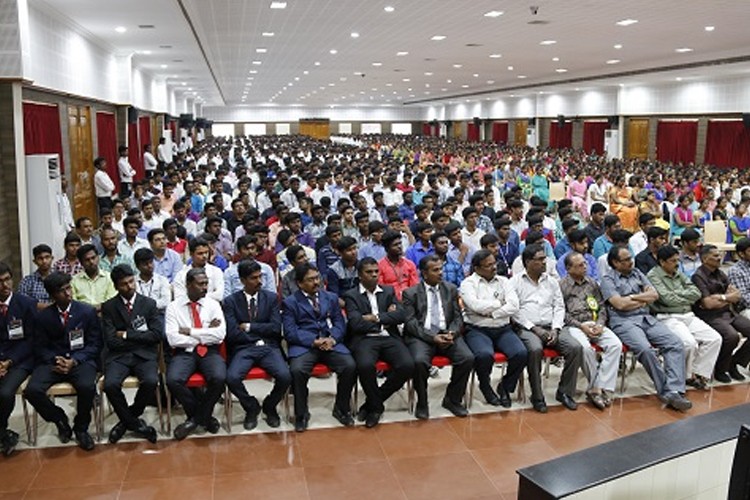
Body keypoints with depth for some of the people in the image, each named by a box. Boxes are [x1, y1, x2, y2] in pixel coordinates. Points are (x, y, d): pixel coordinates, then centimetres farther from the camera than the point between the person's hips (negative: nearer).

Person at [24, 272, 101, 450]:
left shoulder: (88, 311, 0)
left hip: (81, 360, -2)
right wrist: (55, 360, -14)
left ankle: (81, 427, -3)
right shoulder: (43, 316, 4)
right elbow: (40, 347, 7)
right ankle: (59, 418, 6)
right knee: (32, 390, -25)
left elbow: (95, 344, 0)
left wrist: (74, 361, -16)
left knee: (87, 387, -33)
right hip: (52, 361, 2)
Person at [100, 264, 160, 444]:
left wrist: (127, 335, -6)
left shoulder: (149, 303, 8)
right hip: (118, 356, 0)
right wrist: (140, 337, -3)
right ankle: (135, 423, -4)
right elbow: (111, 341, -4)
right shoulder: (108, 307, 6)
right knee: (110, 385, -29)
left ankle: (128, 419, 0)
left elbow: (156, 335, -2)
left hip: (144, 355, 0)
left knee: (151, 381, -29)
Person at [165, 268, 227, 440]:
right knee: (173, 381, -30)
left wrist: (190, 332, -10)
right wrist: (205, 334, -7)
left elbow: (220, 334, -7)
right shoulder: (174, 306, 3)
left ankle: (196, 418, -3)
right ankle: (204, 416, -5)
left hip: (209, 352, 1)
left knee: (219, 378, -30)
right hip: (184, 352, 0)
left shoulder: (213, 305, 7)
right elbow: (173, 339, -9)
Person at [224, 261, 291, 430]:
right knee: (232, 378, -30)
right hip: (243, 349, -1)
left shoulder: (272, 298, 9)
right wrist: (259, 338, -5)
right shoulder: (231, 301, 4)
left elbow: (275, 328, -2)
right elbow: (232, 333, -6)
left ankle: (269, 406, 9)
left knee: (285, 377, -25)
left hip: (269, 348, 1)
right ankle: (252, 407, 3)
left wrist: (249, 327, -6)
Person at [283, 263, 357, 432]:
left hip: (330, 342, 3)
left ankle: (341, 408, 2)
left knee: (350, 366, -23)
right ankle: (301, 414, -7)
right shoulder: (290, 302, 6)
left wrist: (332, 338, -10)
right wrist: (314, 341, -17)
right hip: (303, 345, -3)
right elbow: (290, 332, -4)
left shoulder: (331, 298, 18)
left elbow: (340, 324, 12)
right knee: (297, 370, -32)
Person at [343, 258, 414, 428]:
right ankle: (375, 405, -5)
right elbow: (356, 324, -8)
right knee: (365, 365, -35)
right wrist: (386, 318, -2)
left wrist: (377, 318, -7)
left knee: (407, 365, -24)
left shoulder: (389, 291, 18)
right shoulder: (351, 296, 7)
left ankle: (374, 403, -3)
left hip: (389, 338, 4)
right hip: (365, 339, -3)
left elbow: (401, 315, 3)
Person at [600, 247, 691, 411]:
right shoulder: (608, 280, 4)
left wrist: (632, 297, -1)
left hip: (647, 318, 6)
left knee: (676, 343, -18)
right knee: (646, 349, -33)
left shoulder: (637, 273, 22)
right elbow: (620, 304, -10)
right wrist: (644, 300, 3)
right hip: (624, 322, -6)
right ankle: (665, 390, -17)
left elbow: (654, 295, 12)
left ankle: (674, 392, -26)